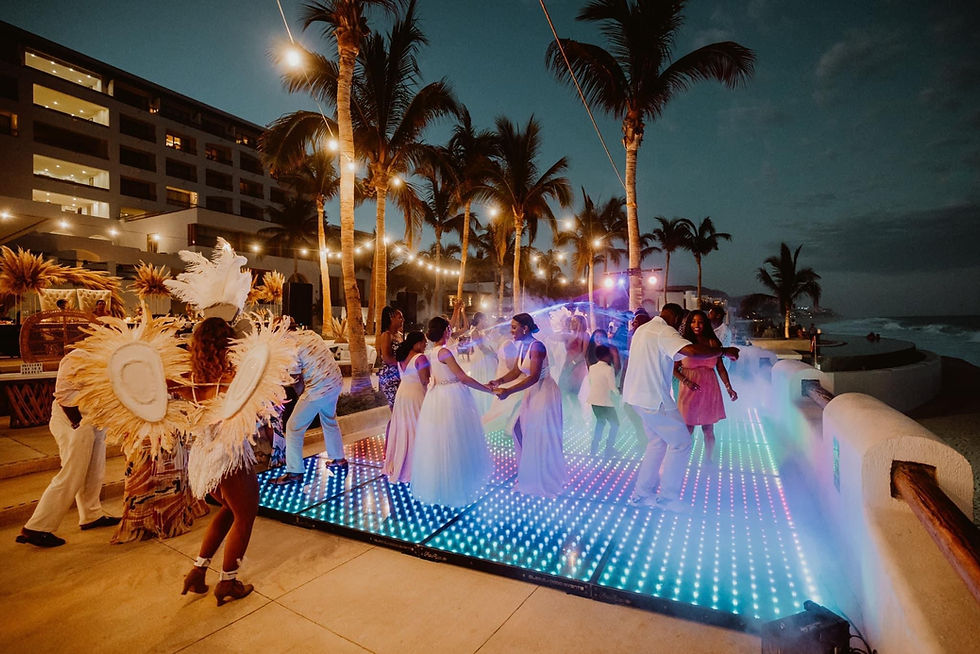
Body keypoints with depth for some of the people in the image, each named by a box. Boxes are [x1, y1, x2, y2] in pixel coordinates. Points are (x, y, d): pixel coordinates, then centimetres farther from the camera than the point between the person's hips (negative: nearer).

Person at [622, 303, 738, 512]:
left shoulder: (643, 329, 17)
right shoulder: (664, 332, -14)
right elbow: (692, 350, -30)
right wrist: (724, 351, -16)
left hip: (638, 394, 10)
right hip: (653, 398, -10)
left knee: (657, 441, 19)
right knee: (681, 442, 2)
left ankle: (642, 493, 22)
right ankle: (667, 496, 11)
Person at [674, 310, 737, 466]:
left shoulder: (713, 343, 6)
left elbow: (720, 367, 5)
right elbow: (674, 368, 0)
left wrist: (729, 387, -4)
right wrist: (685, 381, -15)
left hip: (709, 389, 2)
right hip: (689, 389, -2)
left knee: (708, 429, 10)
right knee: (687, 429, -1)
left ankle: (708, 459, 26)